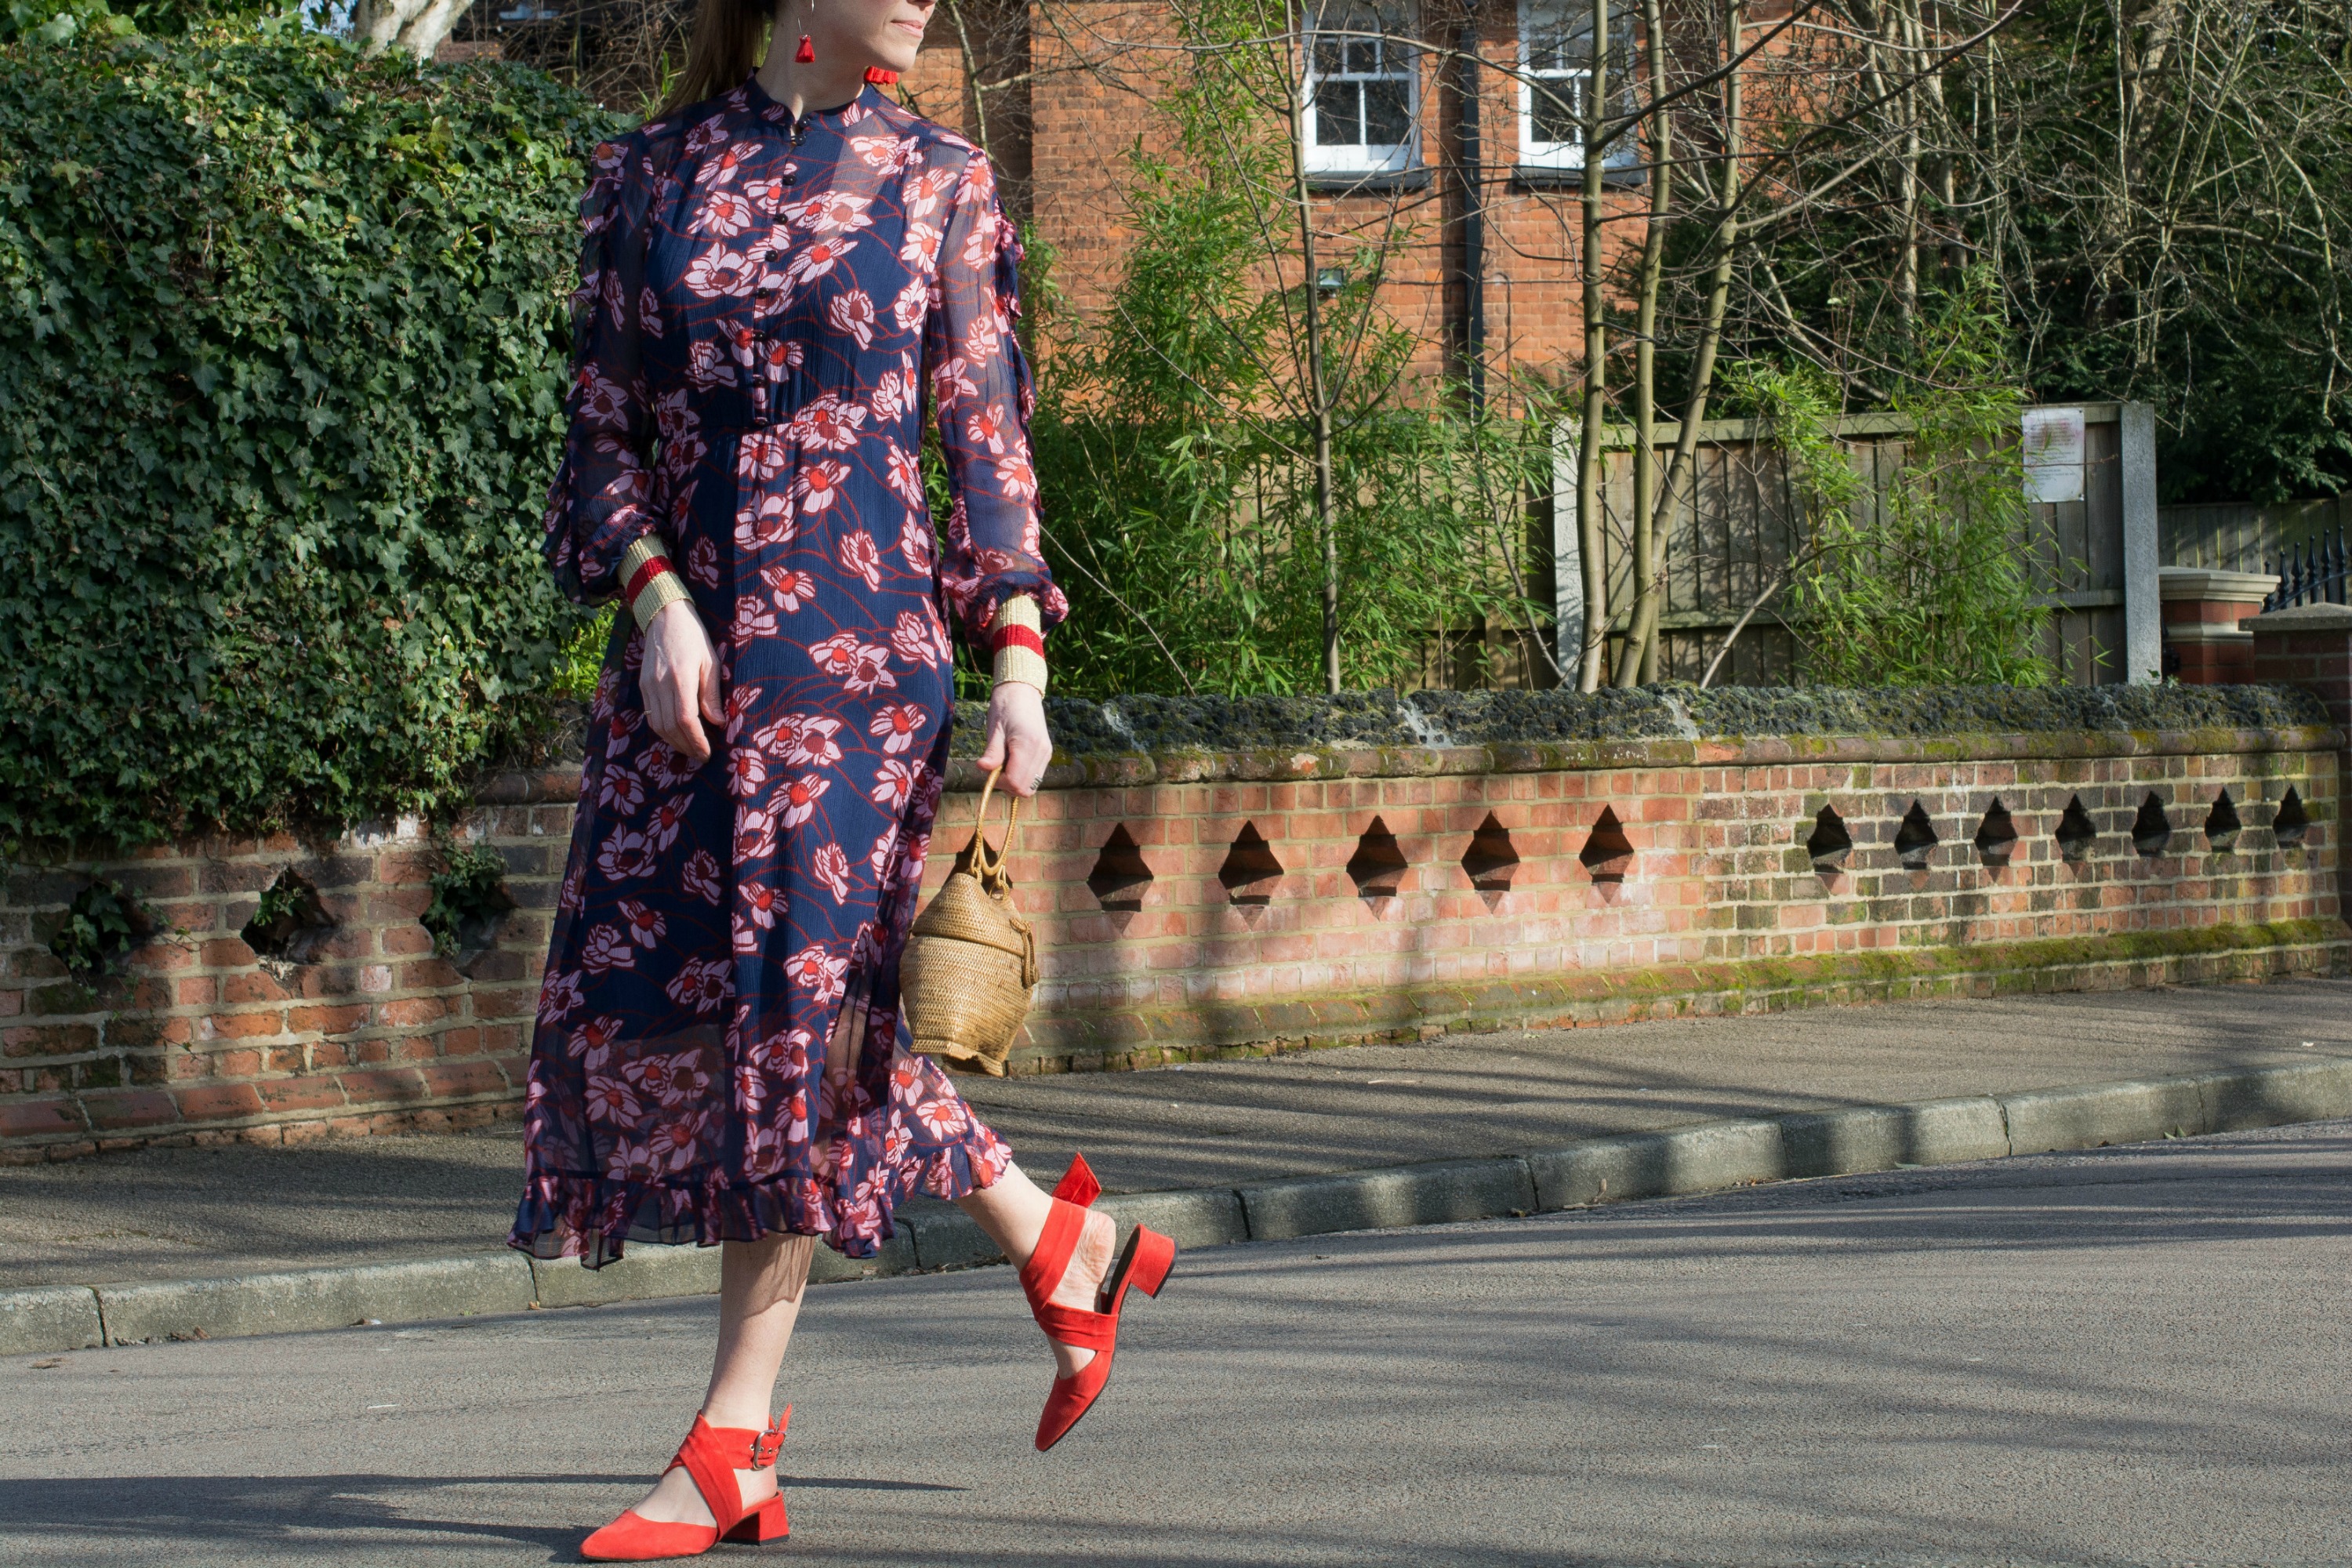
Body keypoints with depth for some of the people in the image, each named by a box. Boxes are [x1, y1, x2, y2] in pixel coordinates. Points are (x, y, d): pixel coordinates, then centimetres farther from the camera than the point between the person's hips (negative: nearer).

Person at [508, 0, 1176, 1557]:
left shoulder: (937, 177, 6)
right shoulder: (652, 170, 8)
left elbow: (987, 430, 5)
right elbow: (604, 422, 7)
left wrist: (1021, 652, -3)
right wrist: (654, 594, -9)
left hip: (862, 627, -3)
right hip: (689, 630, 3)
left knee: (802, 984, -8)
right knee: (660, 985, 1)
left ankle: (735, 1436, -2)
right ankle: (1057, 1238, 16)